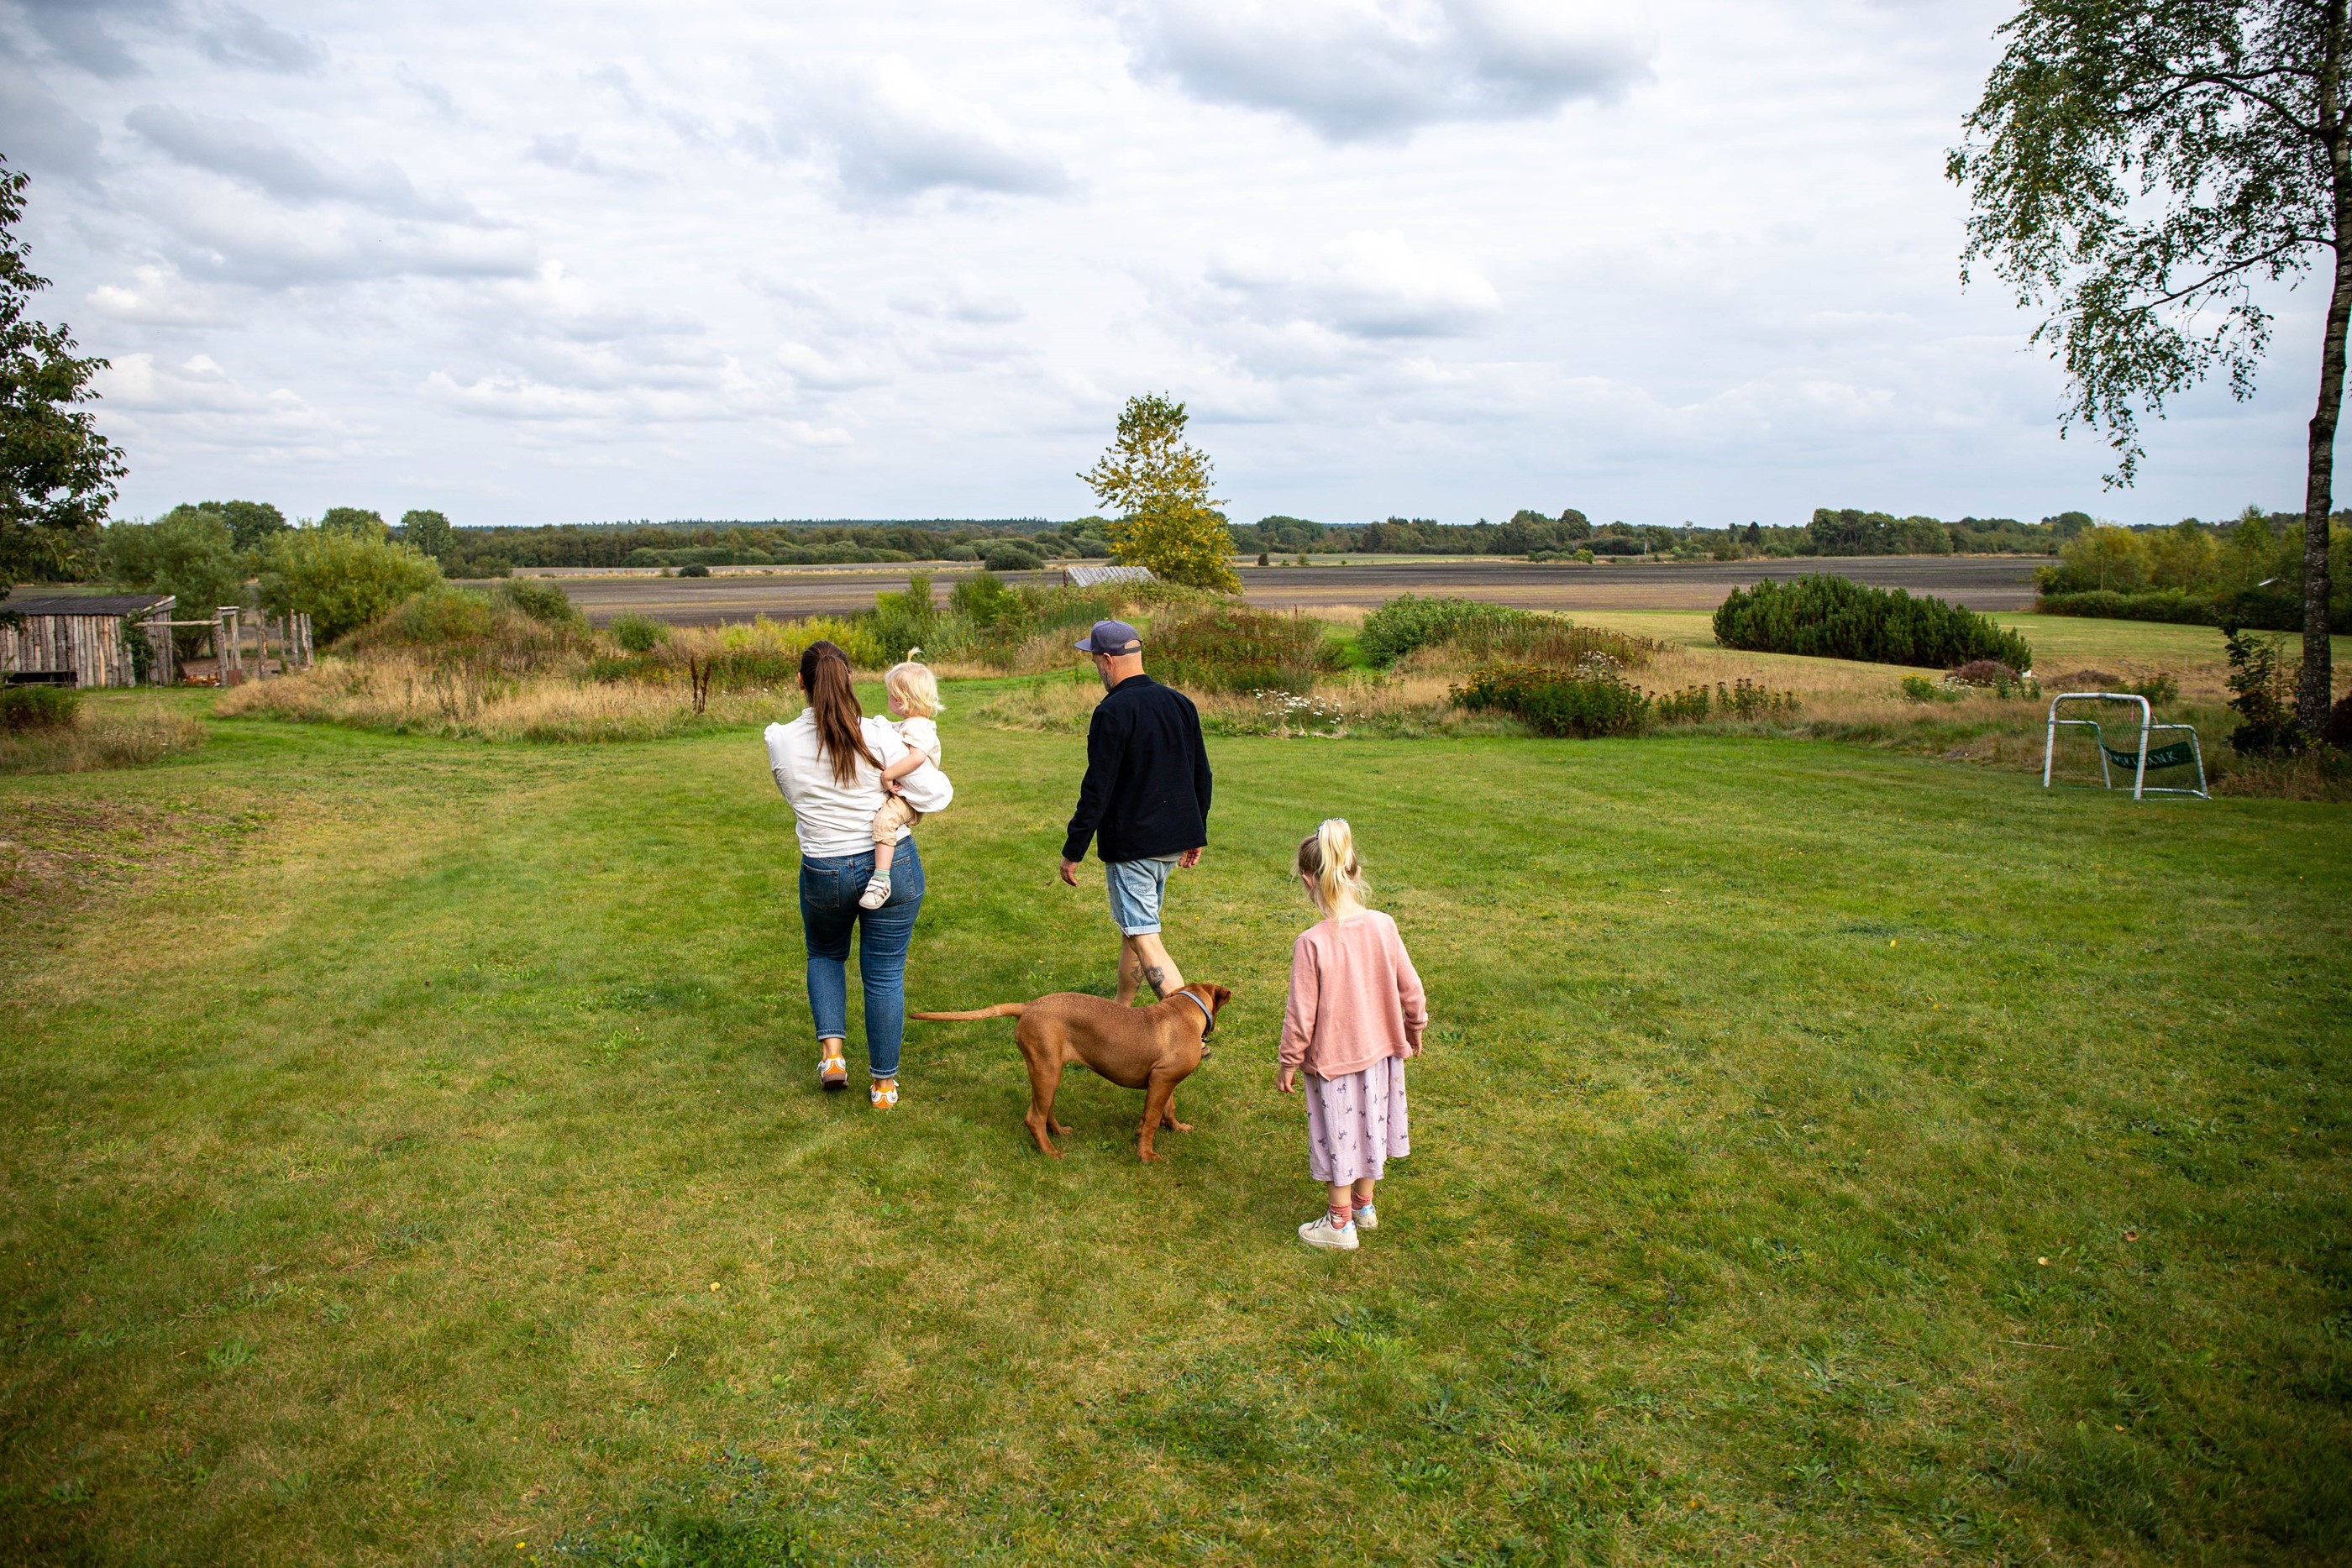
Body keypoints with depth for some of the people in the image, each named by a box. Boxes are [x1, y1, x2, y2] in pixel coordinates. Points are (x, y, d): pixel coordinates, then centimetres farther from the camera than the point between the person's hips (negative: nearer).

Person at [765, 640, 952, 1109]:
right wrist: (925, 764, 8)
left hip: (824, 872, 1)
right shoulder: (877, 735, -15)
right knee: (885, 975, 11)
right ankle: (884, 1084, 23)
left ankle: (831, 1051, 14)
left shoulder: (782, 742, -9)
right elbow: (932, 794, -12)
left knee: (825, 954, 30)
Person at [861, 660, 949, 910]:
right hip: (900, 793, 12)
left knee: (884, 819, -35)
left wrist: (888, 774, -34)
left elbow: (917, 757, -38)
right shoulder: (905, 725, 16)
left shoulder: (918, 727, -20)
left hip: (909, 798, -12)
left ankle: (881, 879, -42)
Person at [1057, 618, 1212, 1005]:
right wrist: (1197, 835, 23)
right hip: (1173, 840, 8)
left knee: (1144, 938, -6)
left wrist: (1073, 850, -10)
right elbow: (1201, 774, 13)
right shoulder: (1180, 703, 7)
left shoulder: (1112, 712, -17)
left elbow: (1097, 789, -18)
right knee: (1133, 926, 23)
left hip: (1131, 844, -8)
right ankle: (1120, 1011, 37)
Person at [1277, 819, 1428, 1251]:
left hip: (1333, 1057, -5)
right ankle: (1364, 1205, 42)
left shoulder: (1311, 943, -25)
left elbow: (1301, 1013, -18)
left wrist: (1288, 1062, -4)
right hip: (1379, 1050, 5)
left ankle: (1340, 1223, 28)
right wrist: (1415, 1028, 18)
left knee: (1337, 1137, 12)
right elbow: (1411, 989, 0)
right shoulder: (1383, 926, -11)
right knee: (1368, 1127, 23)